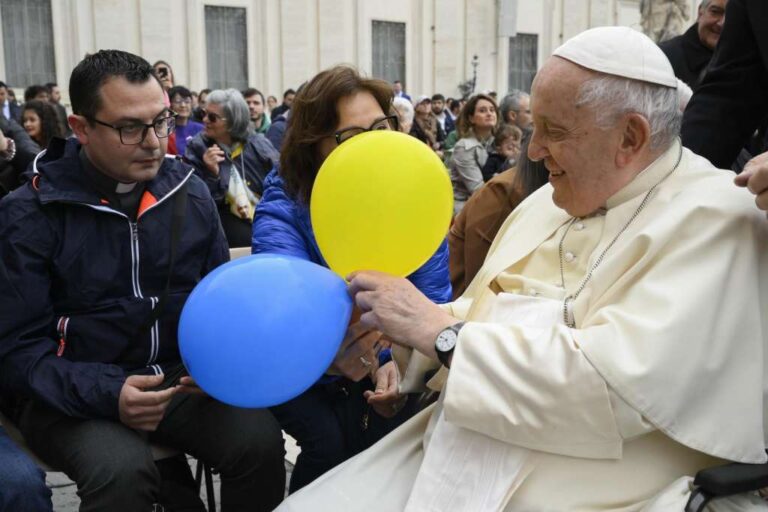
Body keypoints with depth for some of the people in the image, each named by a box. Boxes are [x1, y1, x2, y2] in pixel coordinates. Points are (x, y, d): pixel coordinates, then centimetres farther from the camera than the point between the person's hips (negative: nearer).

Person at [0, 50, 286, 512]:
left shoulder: (191, 193, 4)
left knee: (260, 440, -21)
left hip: (180, 374, 3)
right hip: (72, 392, -3)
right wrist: (106, 394, -24)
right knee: (122, 471, -32)